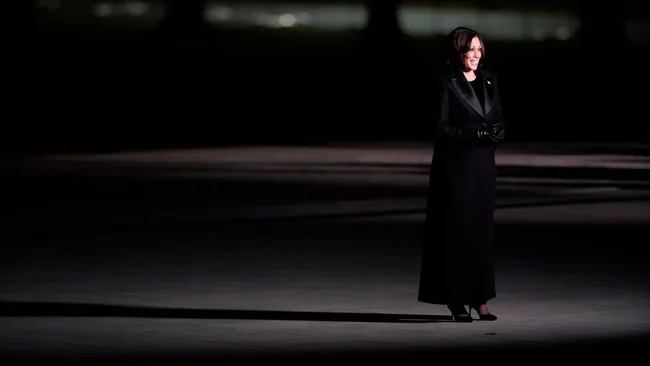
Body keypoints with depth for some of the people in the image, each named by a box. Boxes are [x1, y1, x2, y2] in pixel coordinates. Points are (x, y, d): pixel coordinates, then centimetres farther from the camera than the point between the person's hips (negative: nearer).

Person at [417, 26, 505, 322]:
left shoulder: (488, 79, 9)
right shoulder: (446, 83, -8)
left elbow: (498, 117, 15)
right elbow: (442, 128, -11)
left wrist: (498, 131, -8)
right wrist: (477, 133, -21)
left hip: (483, 164, 6)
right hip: (456, 165, -6)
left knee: (482, 230, 5)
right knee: (457, 230, -2)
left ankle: (480, 299, 9)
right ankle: (456, 300, 4)